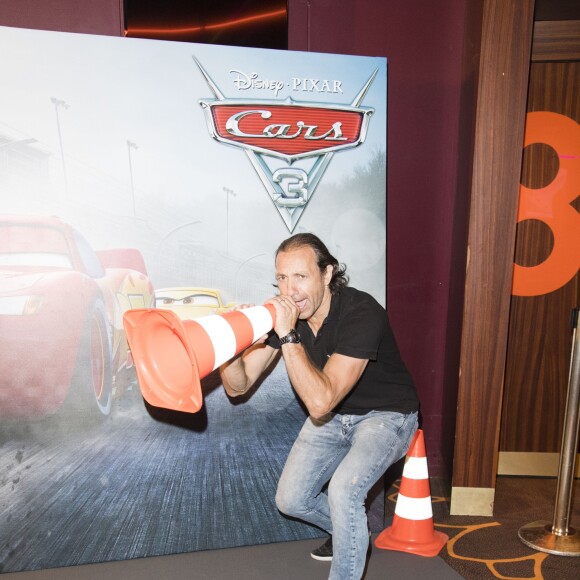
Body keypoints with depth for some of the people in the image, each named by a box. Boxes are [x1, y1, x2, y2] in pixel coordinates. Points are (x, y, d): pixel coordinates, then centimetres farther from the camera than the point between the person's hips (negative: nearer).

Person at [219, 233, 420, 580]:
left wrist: (288, 337, -43)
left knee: (342, 489, -29)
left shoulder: (361, 314, -33)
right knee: (291, 501, 6)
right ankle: (354, 532, 35)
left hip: (385, 415, -6)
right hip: (334, 417, 6)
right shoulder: (283, 312, -14)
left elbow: (320, 402, -40)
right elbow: (238, 386, -14)